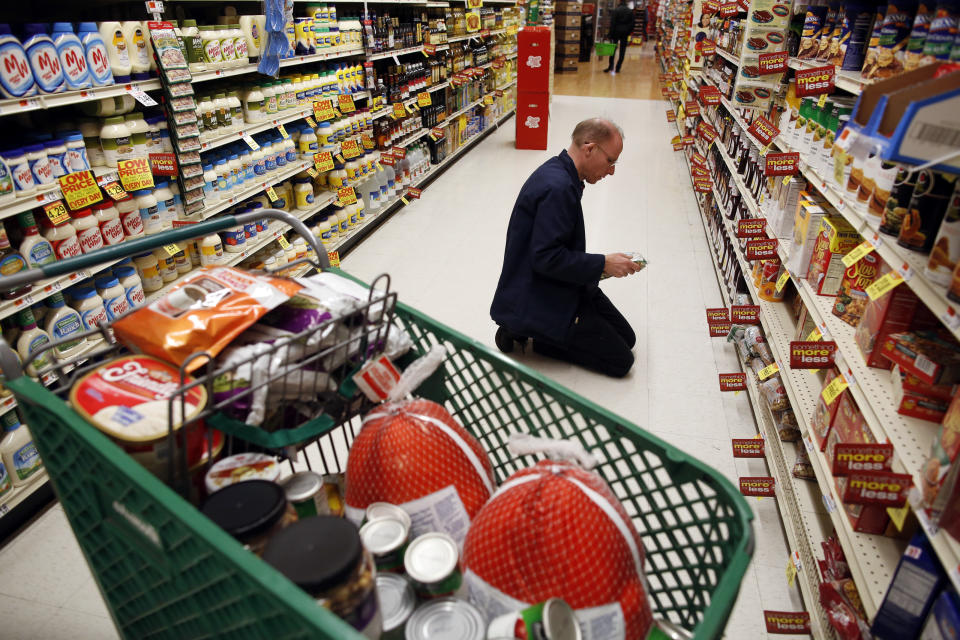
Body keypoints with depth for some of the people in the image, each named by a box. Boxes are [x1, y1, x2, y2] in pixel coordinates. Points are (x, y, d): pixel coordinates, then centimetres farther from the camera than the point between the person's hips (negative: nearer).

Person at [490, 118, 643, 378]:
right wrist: (603, 263, -19)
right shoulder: (557, 187, -26)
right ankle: (525, 331, -2)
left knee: (626, 338, 15)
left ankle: (529, 327, 11)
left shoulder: (559, 174, 8)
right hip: (537, 300, -11)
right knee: (620, 360, -6)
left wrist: (597, 264, 8)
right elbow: (546, 257, -29)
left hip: (559, 286, 11)